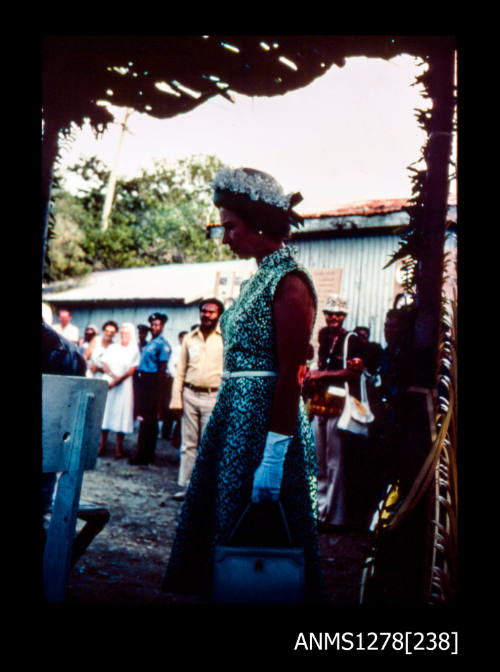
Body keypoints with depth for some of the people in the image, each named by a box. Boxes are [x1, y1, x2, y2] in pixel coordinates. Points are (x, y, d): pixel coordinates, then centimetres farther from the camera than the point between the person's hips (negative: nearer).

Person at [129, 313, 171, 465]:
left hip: (152, 382, -9)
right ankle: (147, 454, 18)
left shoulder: (162, 344, -9)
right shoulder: (149, 343, 17)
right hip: (144, 380, 9)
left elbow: (162, 368, -13)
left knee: (148, 419, -5)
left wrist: (157, 391, -17)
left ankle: (143, 455, 0)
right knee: (145, 417, 11)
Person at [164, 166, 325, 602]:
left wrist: (273, 456, -22)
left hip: (263, 419, -9)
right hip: (234, 415, 9)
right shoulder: (260, 279, 15)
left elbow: (291, 374, -19)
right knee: (216, 524, 15)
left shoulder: (289, 281, -13)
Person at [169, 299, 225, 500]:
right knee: (188, 444, 7)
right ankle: (185, 486, 13)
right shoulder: (190, 338, 10)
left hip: (213, 397, -3)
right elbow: (180, 370, 12)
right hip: (190, 394, 3)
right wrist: (176, 399, 6)